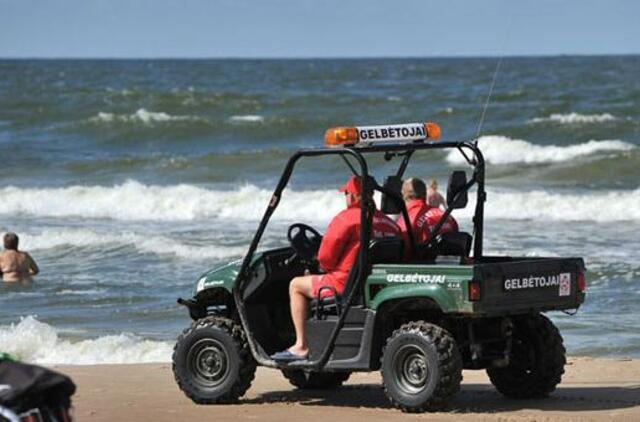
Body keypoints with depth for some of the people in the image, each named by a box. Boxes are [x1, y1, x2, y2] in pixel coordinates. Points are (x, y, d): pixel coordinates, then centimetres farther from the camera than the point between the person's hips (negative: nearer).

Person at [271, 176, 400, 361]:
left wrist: (328, 268, 12)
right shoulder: (389, 223, 8)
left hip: (347, 285, -8)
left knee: (296, 285, 13)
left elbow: (325, 257, -13)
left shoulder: (347, 218, -12)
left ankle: (301, 346, 7)